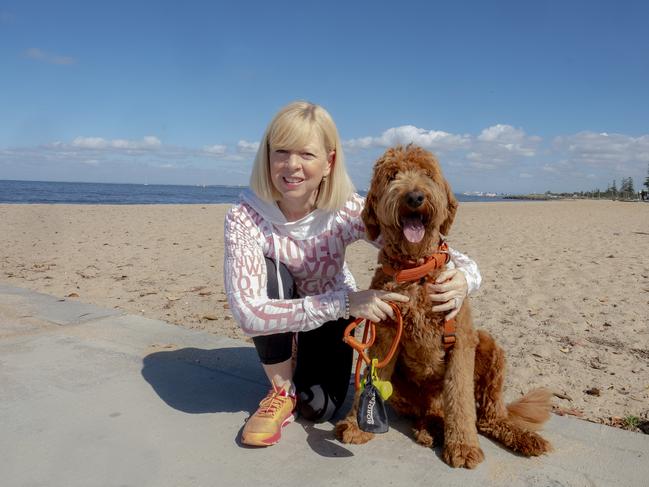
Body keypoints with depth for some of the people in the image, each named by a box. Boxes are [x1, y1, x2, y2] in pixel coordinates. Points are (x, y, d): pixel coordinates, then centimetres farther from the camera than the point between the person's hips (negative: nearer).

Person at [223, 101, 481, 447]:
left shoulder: (348, 210, -26)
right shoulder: (244, 217, -30)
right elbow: (247, 313, -40)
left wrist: (463, 276, -45)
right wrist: (344, 302, -47)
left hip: (333, 317, 1)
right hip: (276, 319, -1)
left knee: (318, 409, -14)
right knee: (270, 272, -32)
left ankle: (308, 364, 24)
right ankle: (282, 391, -10)